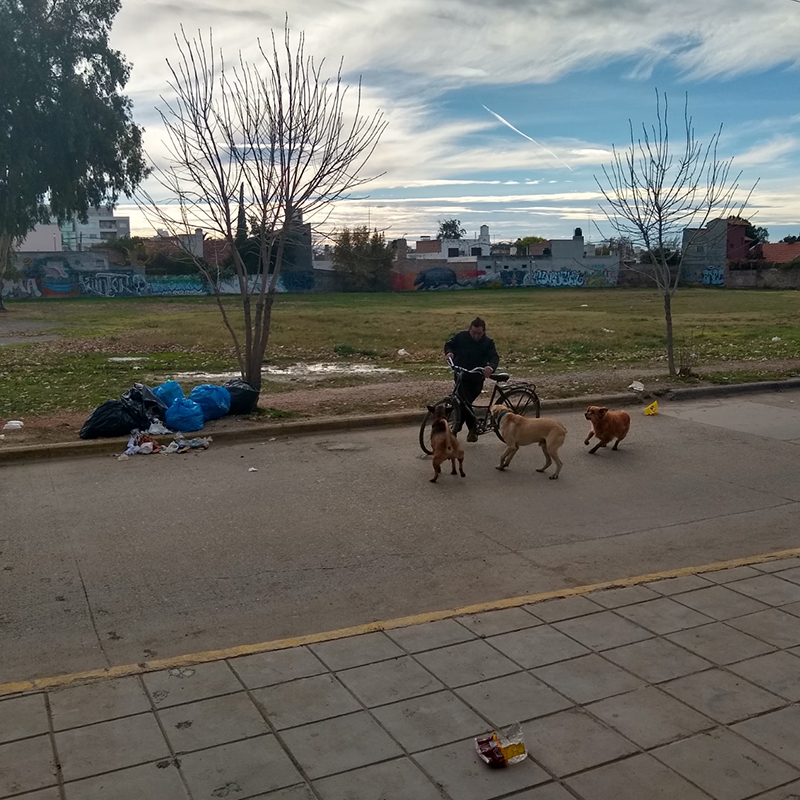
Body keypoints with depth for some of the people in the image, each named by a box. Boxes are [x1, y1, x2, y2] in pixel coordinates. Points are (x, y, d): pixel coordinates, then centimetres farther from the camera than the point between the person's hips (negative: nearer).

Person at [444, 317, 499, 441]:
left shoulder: (488, 342, -6)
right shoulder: (461, 336, -5)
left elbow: (494, 357, -18)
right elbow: (449, 344, 9)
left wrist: (491, 366, -41)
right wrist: (449, 352, -15)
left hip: (476, 378, 1)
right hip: (461, 375, -1)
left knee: (464, 402, 8)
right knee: (465, 402, -15)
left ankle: (457, 426, 31)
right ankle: (473, 429, 0)